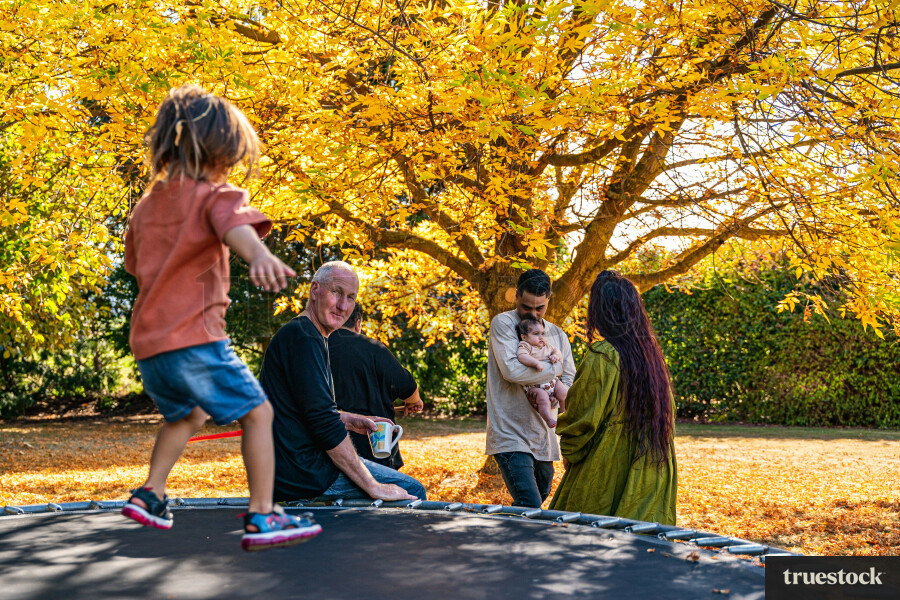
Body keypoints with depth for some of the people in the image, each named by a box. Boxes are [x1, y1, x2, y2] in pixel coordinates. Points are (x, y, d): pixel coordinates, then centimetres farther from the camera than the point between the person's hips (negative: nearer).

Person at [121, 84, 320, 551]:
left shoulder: (146, 205, 16)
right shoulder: (215, 195, -6)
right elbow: (236, 227, -29)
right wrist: (259, 255, -50)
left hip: (147, 342, 8)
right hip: (193, 337, -8)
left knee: (187, 415, 31)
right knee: (257, 412, 1)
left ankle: (149, 494, 30)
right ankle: (261, 517, -3)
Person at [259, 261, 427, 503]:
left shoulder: (301, 335, 17)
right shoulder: (303, 338, -18)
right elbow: (324, 421, -23)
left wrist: (351, 421, 16)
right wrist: (373, 487, -20)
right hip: (302, 472, -11)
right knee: (412, 490, -5)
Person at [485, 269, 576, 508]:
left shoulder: (557, 335, 13)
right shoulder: (503, 324, -5)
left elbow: (570, 382, 11)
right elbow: (512, 370, -19)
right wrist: (555, 368, -6)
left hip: (543, 436, 7)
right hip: (511, 435, -6)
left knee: (540, 496, 15)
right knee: (530, 509, -18)